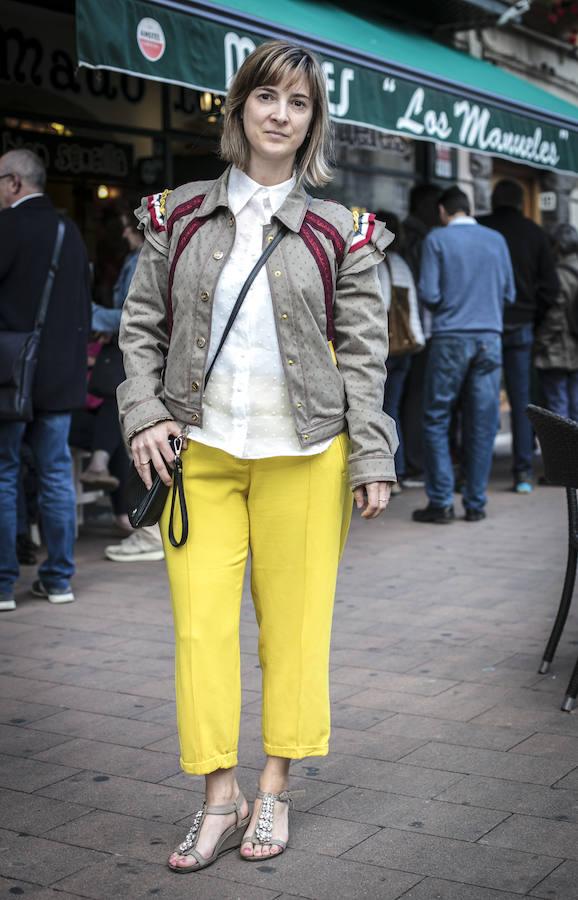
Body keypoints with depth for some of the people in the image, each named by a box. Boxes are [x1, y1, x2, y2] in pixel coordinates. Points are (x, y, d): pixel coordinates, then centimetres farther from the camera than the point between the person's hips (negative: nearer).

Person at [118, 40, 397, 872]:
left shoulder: (339, 234, 2)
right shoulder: (180, 217, 6)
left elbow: (364, 354, 1)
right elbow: (140, 324, 9)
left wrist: (373, 461, -5)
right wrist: (144, 415, -4)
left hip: (302, 457, -1)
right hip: (199, 451, 1)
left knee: (294, 624, 5)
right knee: (201, 623, -1)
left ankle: (274, 793, 21)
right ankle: (220, 800, 12)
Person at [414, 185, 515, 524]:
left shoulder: (437, 239, -1)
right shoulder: (496, 240, 8)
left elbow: (429, 294, -6)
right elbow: (509, 294, 9)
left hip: (450, 338, -3)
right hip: (489, 338, 3)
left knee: (437, 420, 5)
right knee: (482, 424, 6)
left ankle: (441, 502, 2)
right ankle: (476, 504, 10)